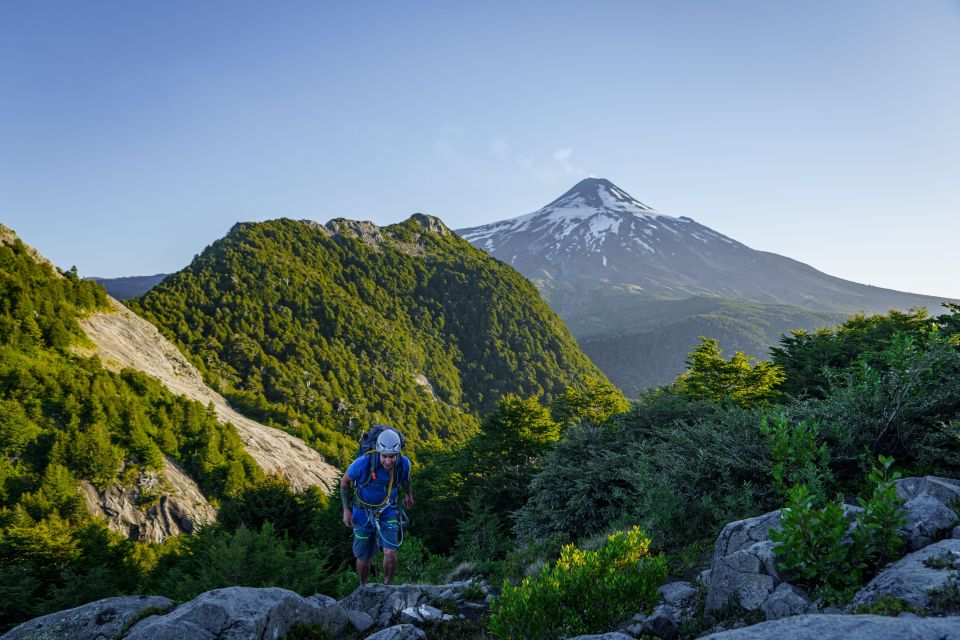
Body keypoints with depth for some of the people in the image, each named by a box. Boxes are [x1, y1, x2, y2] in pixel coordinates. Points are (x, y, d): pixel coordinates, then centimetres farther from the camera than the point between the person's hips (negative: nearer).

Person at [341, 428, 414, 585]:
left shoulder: (403, 463, -24)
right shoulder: (363, 463, -32)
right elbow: (344, 482, -10)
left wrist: (409, 495, 20)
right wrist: (346, 510, -8)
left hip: (387, 511, 1)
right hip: (363, 512, -1)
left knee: (390, 553, -17)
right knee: (363, 559, 9)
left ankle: (387, 586, 11)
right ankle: (362, 588, 40)